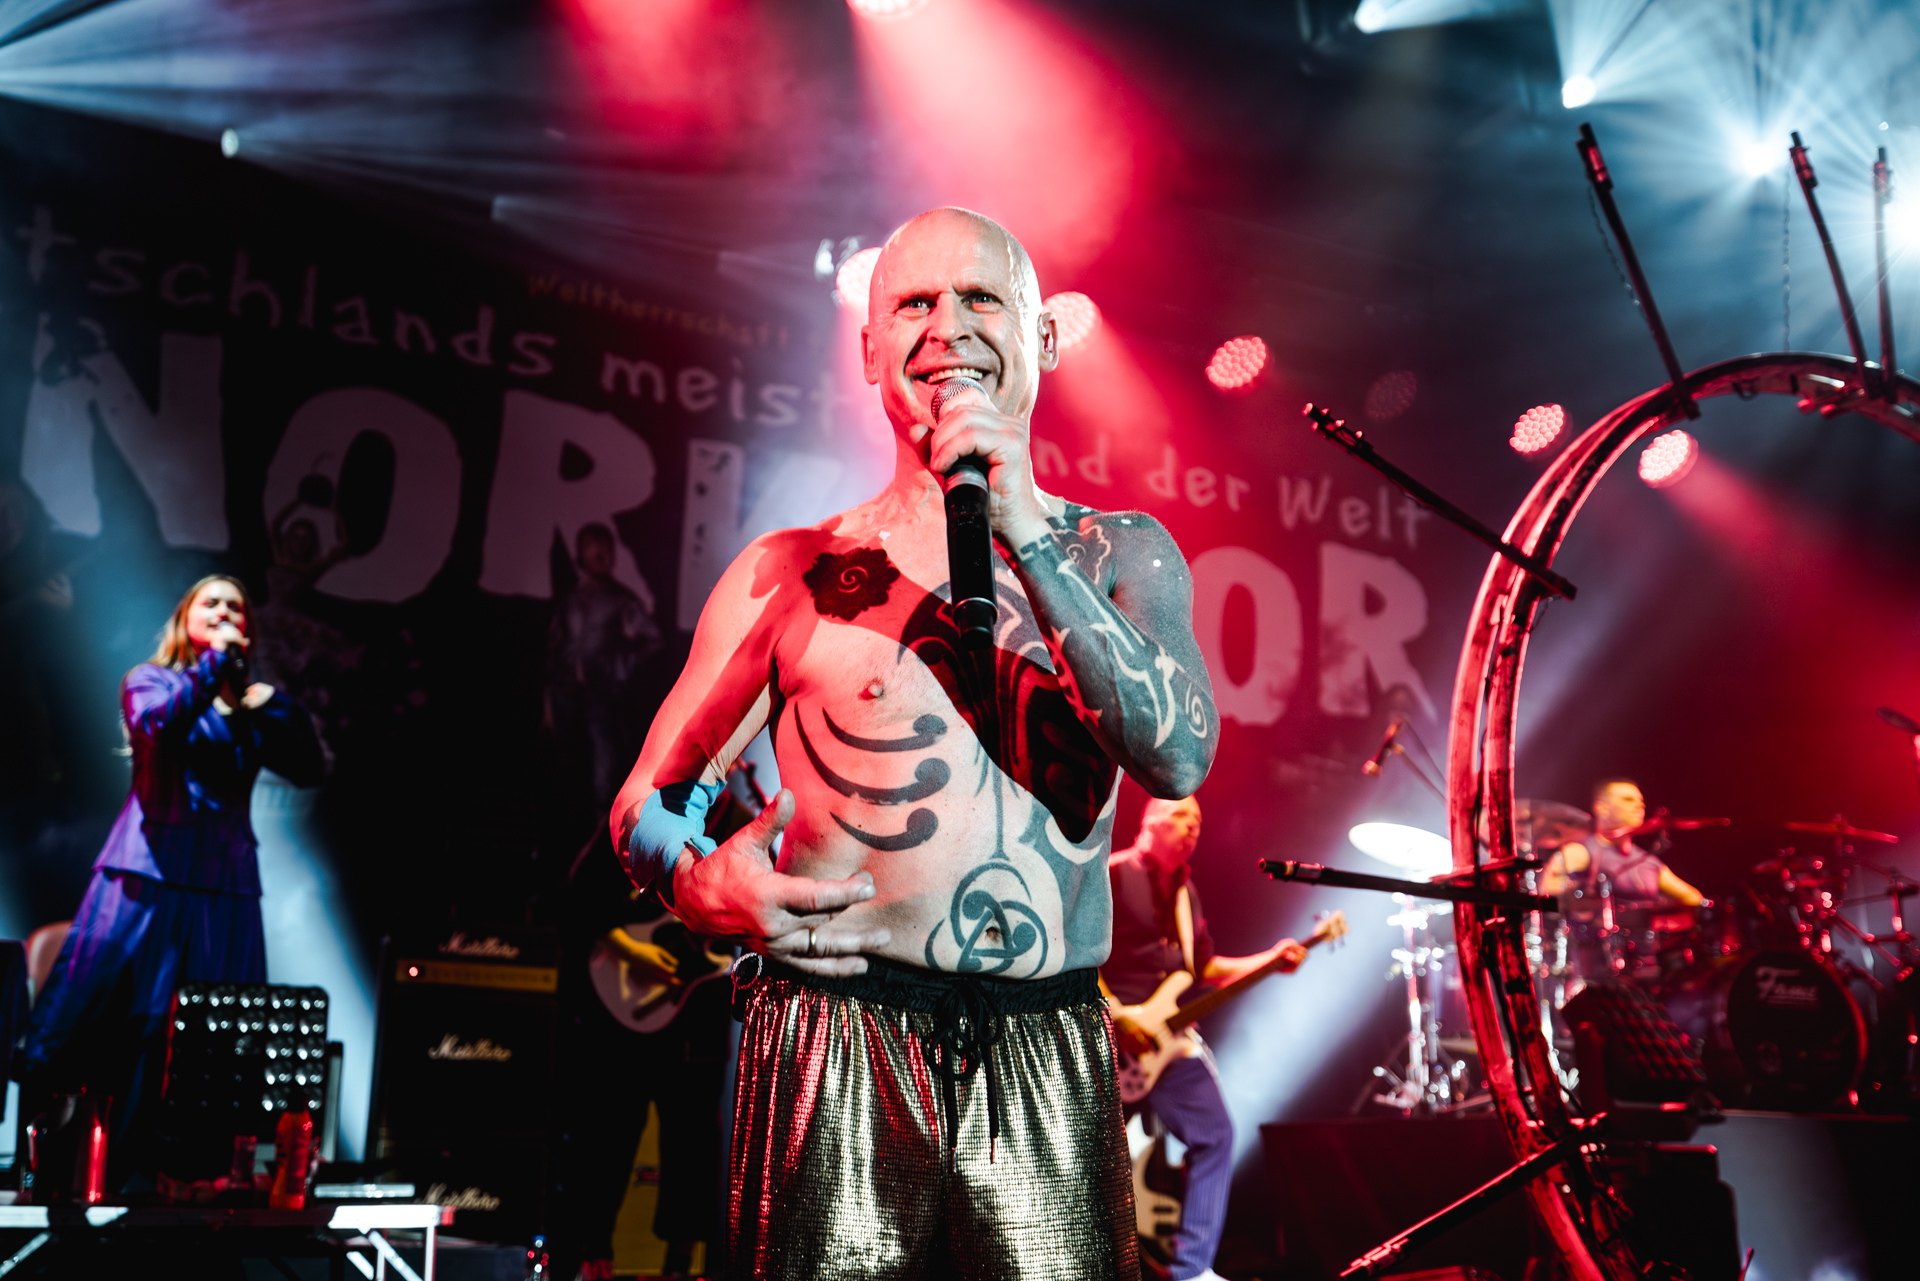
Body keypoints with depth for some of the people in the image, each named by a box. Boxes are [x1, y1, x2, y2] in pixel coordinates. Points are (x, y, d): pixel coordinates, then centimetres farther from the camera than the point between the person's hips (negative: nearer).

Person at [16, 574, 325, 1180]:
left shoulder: (252, 706, 17)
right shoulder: (150, 680, 9)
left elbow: (308, 769, 6)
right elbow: (157, 726, -15)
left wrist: (276, 703, -3)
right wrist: (213, 663, -10)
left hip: (224, 885, 4)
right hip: (148, 875, -3)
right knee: (104, 1018, -6)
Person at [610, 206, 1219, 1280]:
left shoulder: (1122, 556, 9)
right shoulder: (791, 572, 5)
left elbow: (1179, 759, -8)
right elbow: (649, 804, 8)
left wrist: (1027, 541, -14)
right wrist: (700, 882, -15)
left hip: (1047, 1070, 1)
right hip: (834, 1058, -1)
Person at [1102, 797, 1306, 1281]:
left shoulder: (1185, 891, 18)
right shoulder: (1111, 874, -8)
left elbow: (1207, 967, 19)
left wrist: (1270, 961, 5)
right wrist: (1116, 1016, -20)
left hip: (1167, 1037, 8)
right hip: (1108, 1036, -8)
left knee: (1214, 1136, 3)